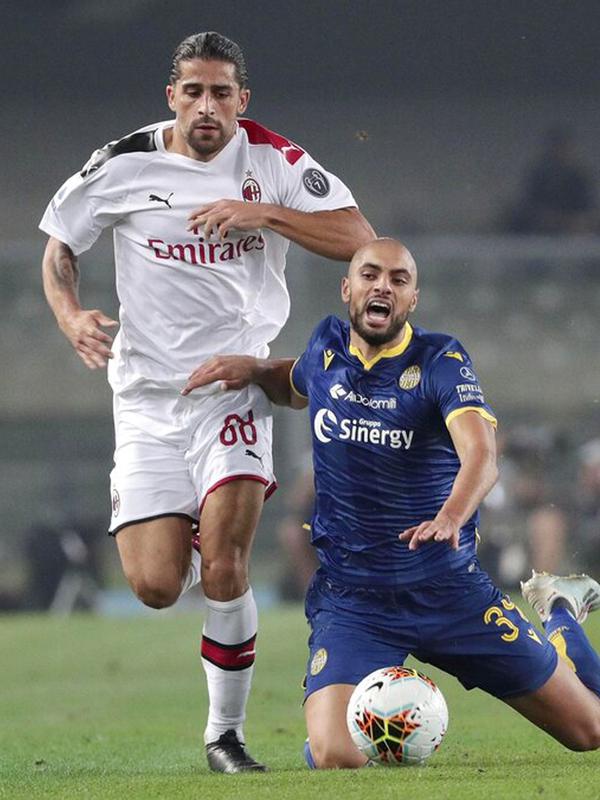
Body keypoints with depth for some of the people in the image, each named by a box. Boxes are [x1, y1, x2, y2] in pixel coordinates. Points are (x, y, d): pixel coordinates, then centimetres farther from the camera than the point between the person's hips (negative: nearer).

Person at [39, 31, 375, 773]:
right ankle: (176, 533, 33)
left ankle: (226, 733, -1)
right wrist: (70, 316, -8)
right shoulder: (124, 165, -2)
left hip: (235, 385, -1)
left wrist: (262, 214, -21)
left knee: (224, 567, -18)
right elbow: (59, 245, 12)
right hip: (147, 396, 1)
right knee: (156, 587, -7)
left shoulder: (272, 161, -3)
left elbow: (359, 239, -10)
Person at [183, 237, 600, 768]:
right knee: (335, 758, -24)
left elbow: (481, 455, -28)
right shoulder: (327, 347, 2)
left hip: (450, 590, -1)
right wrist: (255, 370, 6)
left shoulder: (441, 360, -11)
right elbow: (295, 388, 28)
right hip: (351, 600, 2)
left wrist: (450, 517, -49)